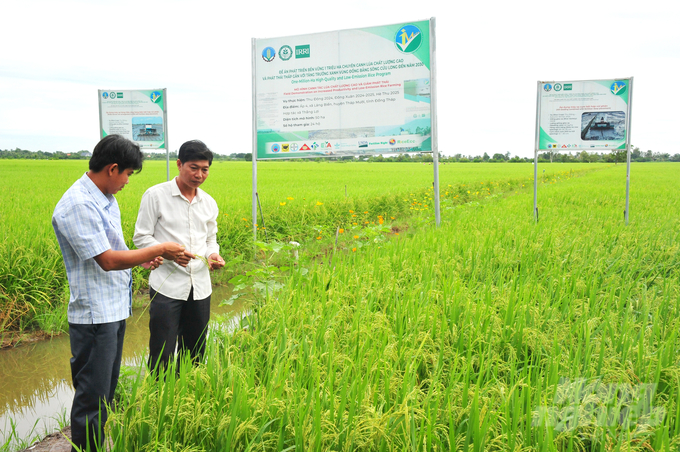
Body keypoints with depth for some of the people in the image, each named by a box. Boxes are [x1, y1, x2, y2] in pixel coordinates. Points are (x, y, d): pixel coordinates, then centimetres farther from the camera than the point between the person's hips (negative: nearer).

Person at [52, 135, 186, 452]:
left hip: (115, 310, 10)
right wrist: (159, 249, -15)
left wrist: (142, 259, 7)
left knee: (107, 391, 20)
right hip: (95, 316, -10)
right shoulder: (77, 205, -21)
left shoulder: (105, 198, 11)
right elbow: (107, 260, -23)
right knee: (92, 398, 2)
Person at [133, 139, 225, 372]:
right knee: (162, 355, -1)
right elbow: (141, 237, -4)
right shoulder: (156, 195, -5)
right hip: (167, 286, -5)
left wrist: (214, 255, -4)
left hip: (200, 287, 5)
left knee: (195, 352, 14)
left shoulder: (209, 203, 10)